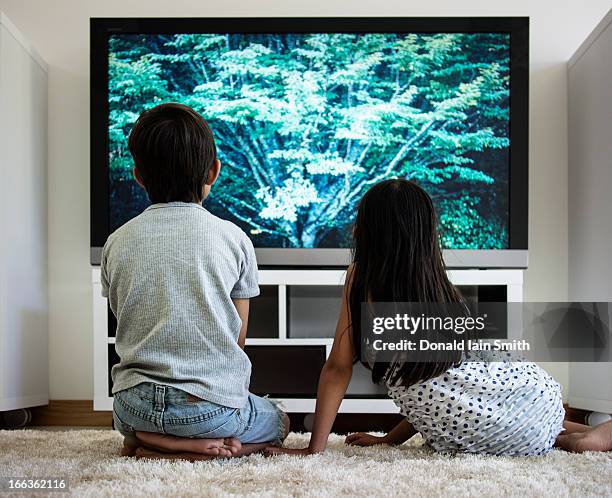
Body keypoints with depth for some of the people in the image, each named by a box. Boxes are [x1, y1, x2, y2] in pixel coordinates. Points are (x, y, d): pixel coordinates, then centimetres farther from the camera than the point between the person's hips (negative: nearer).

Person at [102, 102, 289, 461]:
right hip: (213, 406, -3)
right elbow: (238, 337, 2)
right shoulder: (233, 238, -6)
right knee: (277, 423, 30)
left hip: (135, 404, 3)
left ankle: (148, 442, 4)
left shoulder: (117, 243, 0)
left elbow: (126, 327, 9)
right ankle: (205, 448, -1)